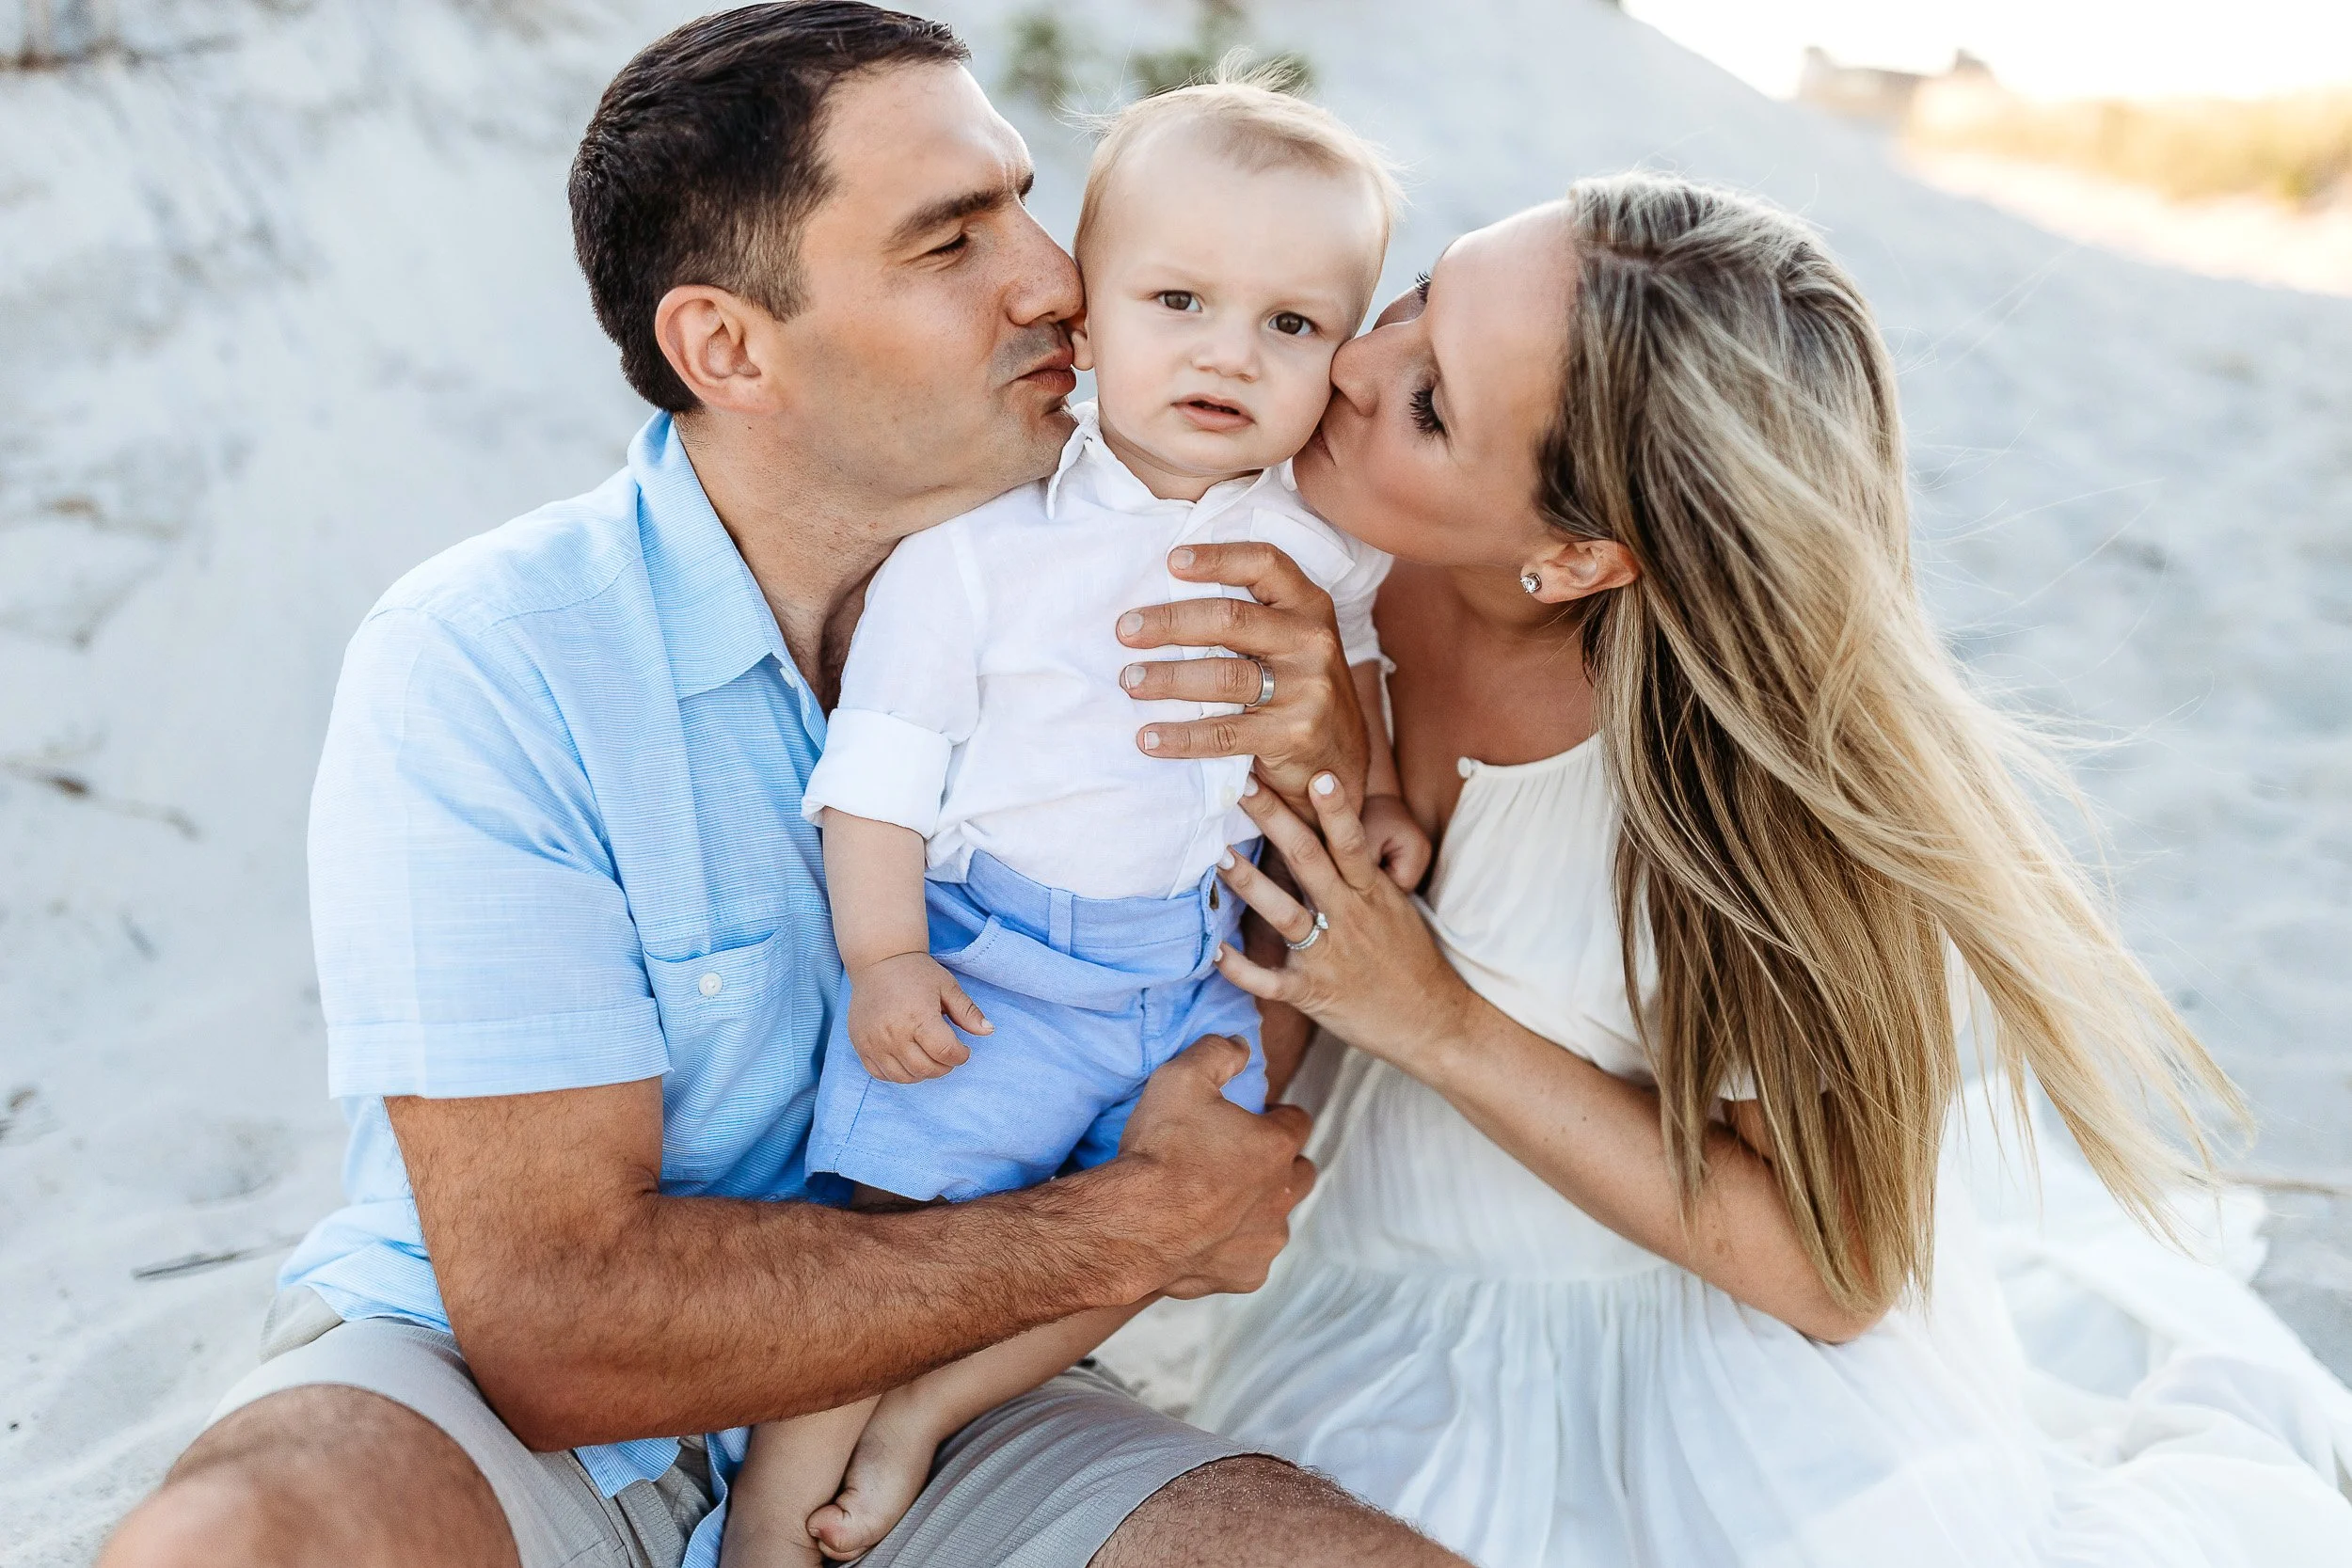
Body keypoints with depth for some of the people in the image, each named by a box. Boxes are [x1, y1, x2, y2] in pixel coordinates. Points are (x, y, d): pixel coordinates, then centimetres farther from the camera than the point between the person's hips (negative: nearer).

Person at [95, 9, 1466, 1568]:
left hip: (922, 1410, 4)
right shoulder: (480, 663, -20)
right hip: (472, 1394, -3)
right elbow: (556, 1323, -24)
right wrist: (1135, 1225, -18)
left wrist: (1328, 780, -19)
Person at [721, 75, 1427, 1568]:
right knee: (900, 1216, -3)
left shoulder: (1319, 536, -2)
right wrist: (882, 956, -14)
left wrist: (1380, 790, 8)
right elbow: (883, 758, -12)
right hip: (992, 961, -5)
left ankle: (924, 1409, 25)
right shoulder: (984, 538, -15)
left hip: (1200, 961, 5)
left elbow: (1350, 665, 21)